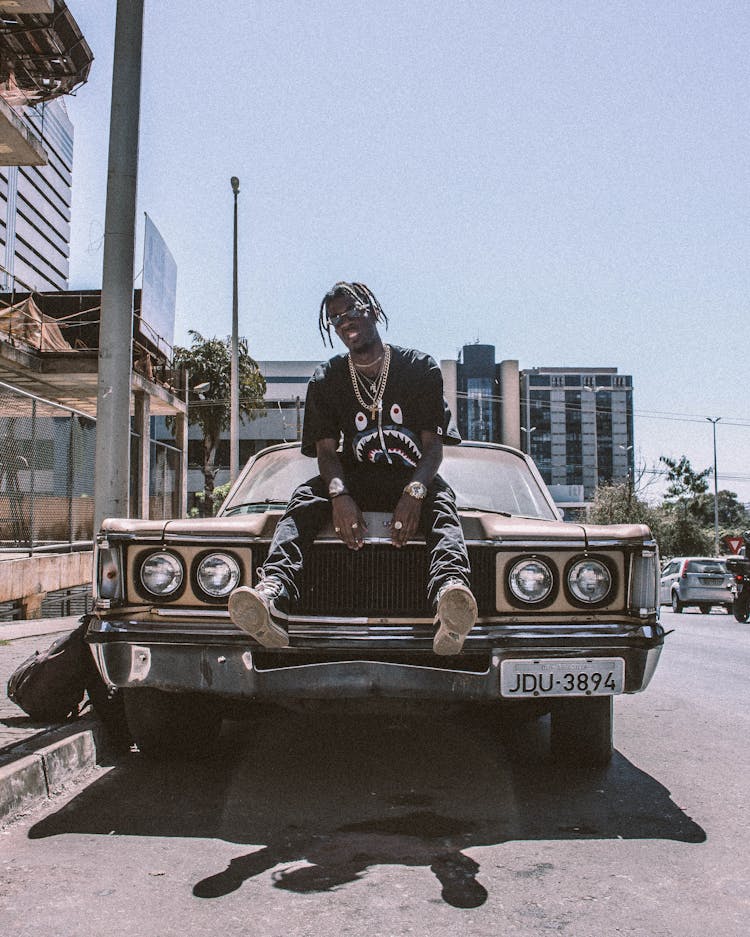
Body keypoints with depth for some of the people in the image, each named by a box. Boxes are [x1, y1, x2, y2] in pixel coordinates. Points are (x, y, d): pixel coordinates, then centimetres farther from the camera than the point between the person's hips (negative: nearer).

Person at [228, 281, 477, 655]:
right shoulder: (326, 379, 7)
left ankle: (449, 589, -64)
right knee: (303, 498, -29)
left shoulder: (421, 368, 1)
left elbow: (433, 444, -6)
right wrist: (339, 495, -26)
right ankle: (273, 589, -54)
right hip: (353, 480, 2)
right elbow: (326, 449, -3)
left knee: (441, 503, -35)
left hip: (414, 478, -1)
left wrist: (414, 491, -28)